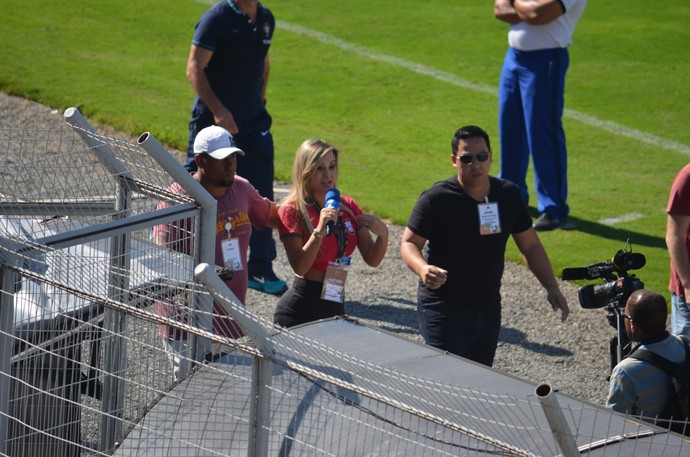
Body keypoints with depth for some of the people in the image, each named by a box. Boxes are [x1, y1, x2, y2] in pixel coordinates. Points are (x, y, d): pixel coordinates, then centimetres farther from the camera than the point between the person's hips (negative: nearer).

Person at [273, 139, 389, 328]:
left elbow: (372, 260, 3)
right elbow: (299, 268, -17)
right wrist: (319, 231, -28)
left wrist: (382, 234, -15)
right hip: (299, 310, -5)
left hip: (335, 306, 5)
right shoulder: (292, 210, -10)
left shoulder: (348, 207, 7)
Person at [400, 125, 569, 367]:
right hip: (443, 309, -5)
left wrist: (552, 288, 3)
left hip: (488, 310, 5)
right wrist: (423, 269, -28)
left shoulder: (508, 195, 3)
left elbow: (530, 246, 12)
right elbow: (409, 243, -7)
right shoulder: (436, 199, -11)